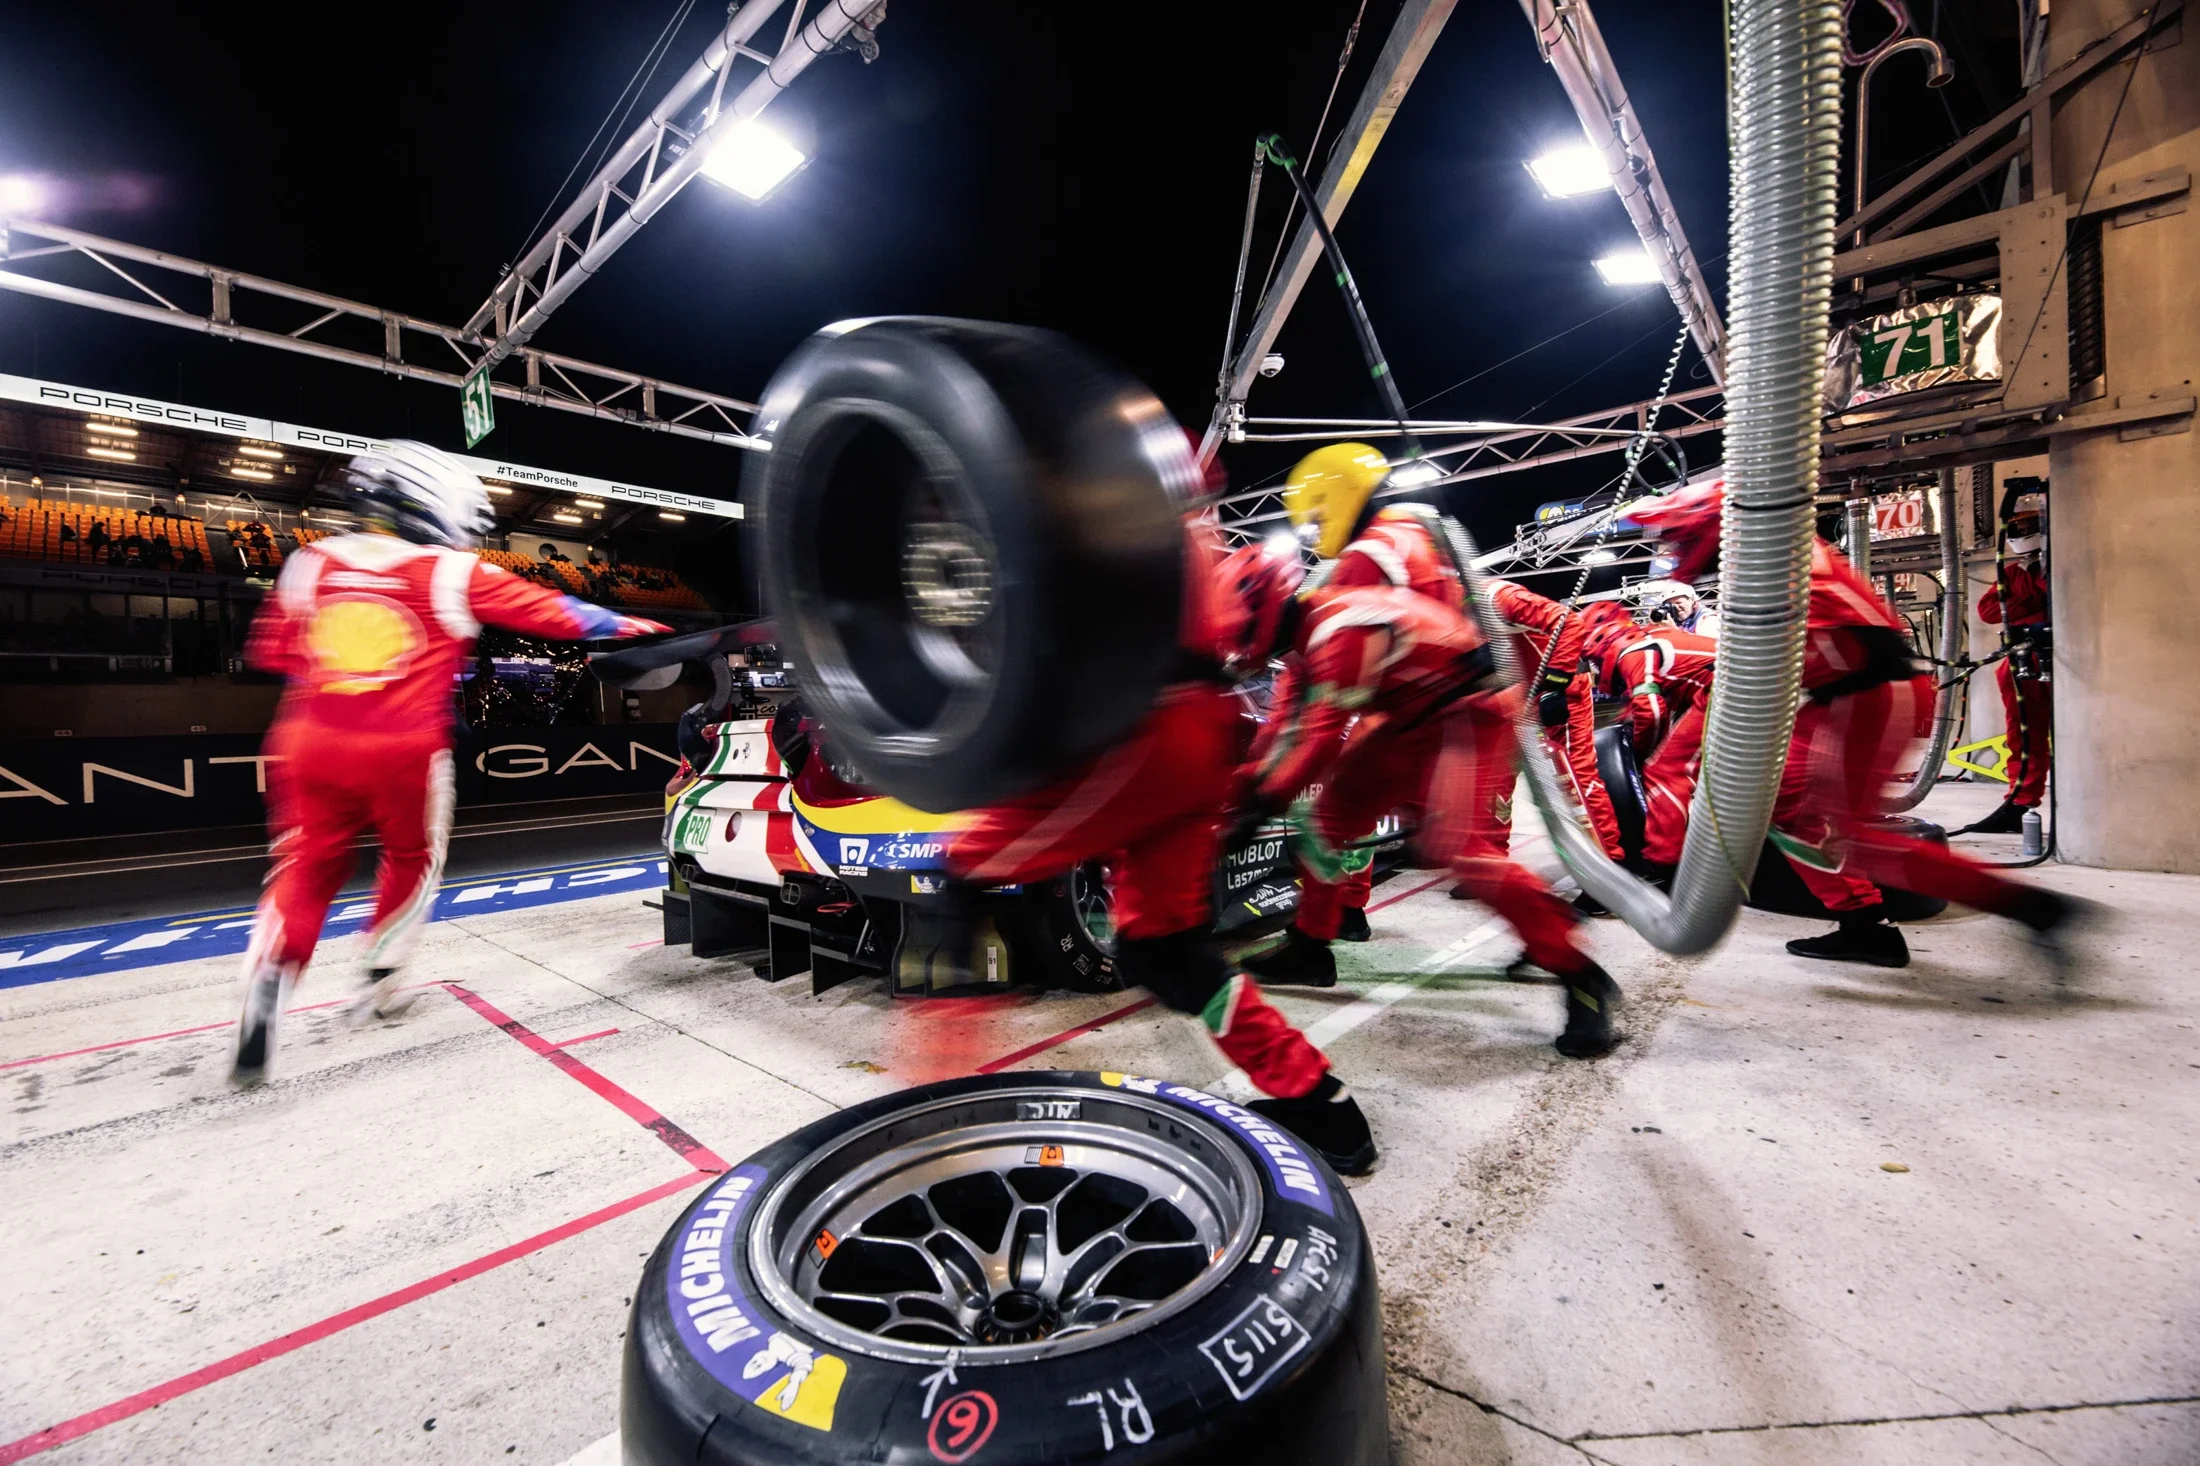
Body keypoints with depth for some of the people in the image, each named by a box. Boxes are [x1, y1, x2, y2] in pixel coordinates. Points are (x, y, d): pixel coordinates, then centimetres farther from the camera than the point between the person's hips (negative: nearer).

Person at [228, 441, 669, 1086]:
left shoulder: (311, 562, 7)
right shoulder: (453, 573, -5)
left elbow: (270, 650, 11)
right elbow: (551, 612, -1)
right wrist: (630, 626, 9)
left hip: (312, 742, 4)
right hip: (403, 749, -3)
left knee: (305, 869, 12)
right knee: (413, 859, 19)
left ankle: (260, 1011, 0)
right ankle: (380, 982, 26)